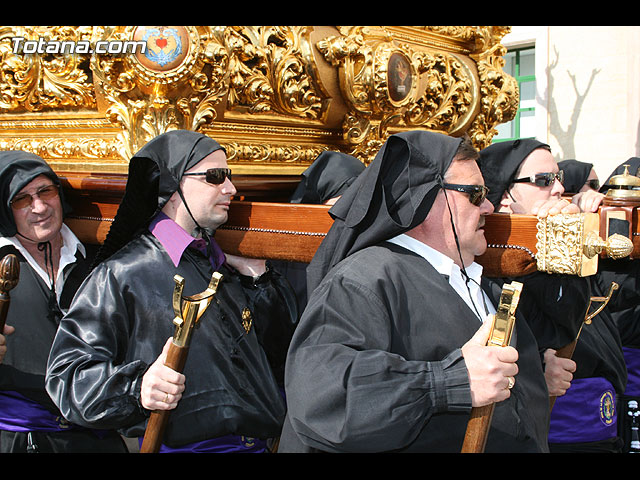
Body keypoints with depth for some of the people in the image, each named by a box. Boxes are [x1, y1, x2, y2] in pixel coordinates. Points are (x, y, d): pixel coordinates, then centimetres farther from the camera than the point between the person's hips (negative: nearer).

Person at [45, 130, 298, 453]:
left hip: (260, 442, 4)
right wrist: (135, 387, -19)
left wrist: (261, 280, 7)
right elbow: (66, 372, -3)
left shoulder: (226, 265, 17)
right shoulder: (122, 274, -1)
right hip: (182, 445, -4)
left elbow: (281, 354, 16)